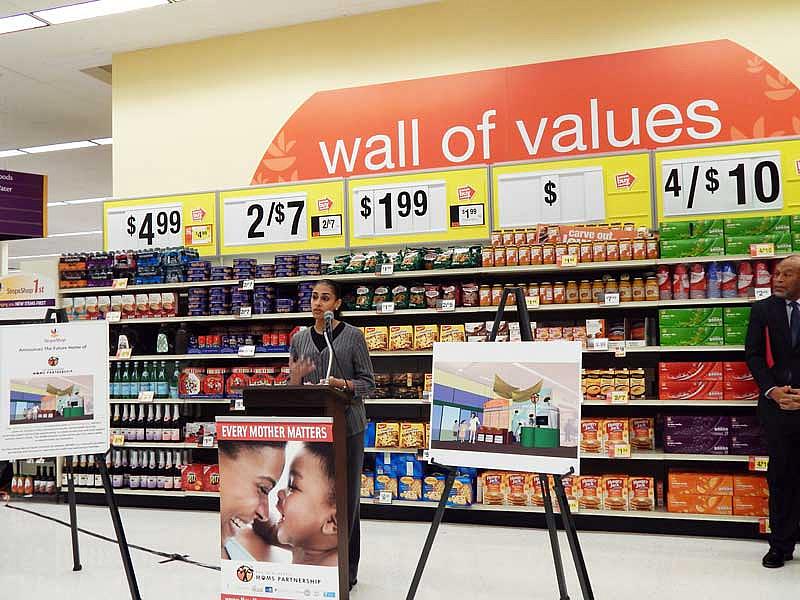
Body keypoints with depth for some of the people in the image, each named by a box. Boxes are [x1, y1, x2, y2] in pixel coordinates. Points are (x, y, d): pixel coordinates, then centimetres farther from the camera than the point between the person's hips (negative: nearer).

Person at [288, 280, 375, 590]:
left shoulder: (353, 336, -2)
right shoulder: (299, 339, 9)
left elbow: (368, 383, -2)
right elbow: (293, 389, 14)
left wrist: (343, 384, -19)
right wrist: (296, 378, -8)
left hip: (346, 426, -3)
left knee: (347, 496, 3)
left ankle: (347, 568, 16)